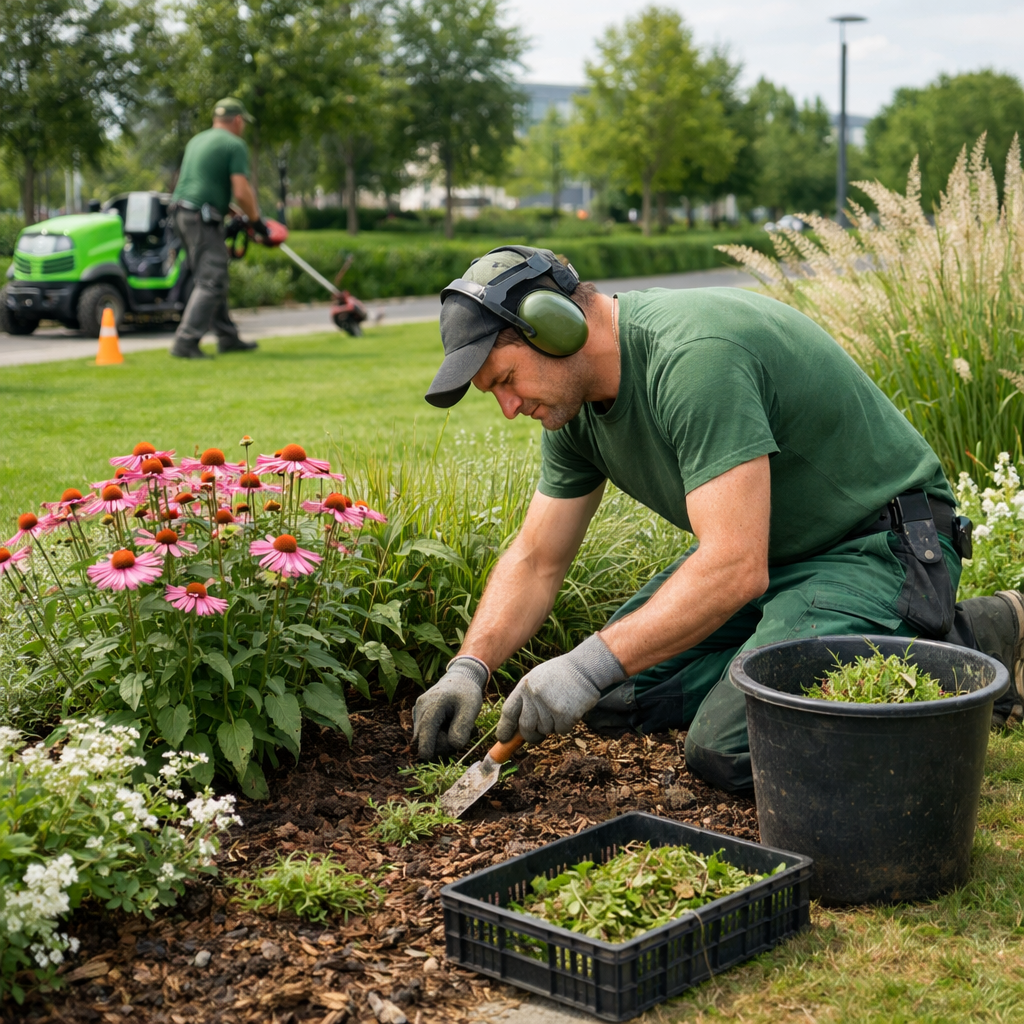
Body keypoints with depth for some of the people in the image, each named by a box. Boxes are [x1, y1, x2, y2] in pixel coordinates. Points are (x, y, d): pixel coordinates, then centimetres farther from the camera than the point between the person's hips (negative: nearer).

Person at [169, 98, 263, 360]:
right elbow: (241, 191, -15)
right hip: (203, 218, -9)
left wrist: (228, 212, 33)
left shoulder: (197, 140, 20)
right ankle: (185, 342, -17)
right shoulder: (235, 145, -6)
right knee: (210, 283, -9)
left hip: (181, 211, 9)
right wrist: (256, 220, 0)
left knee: (212, 279, 15)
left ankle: (227, 337, 21)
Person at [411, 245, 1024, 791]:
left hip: (883, 546, -9)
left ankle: (974, 642, -6)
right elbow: (535, 564, 8)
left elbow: (735, 567, -34)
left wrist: (589, 666, -32)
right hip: (775, 551, 9)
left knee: (727, 748, -24)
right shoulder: (577, 404, 1)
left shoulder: (693, 355, -29)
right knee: (618, 694, 3)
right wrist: (469, 669, -8)